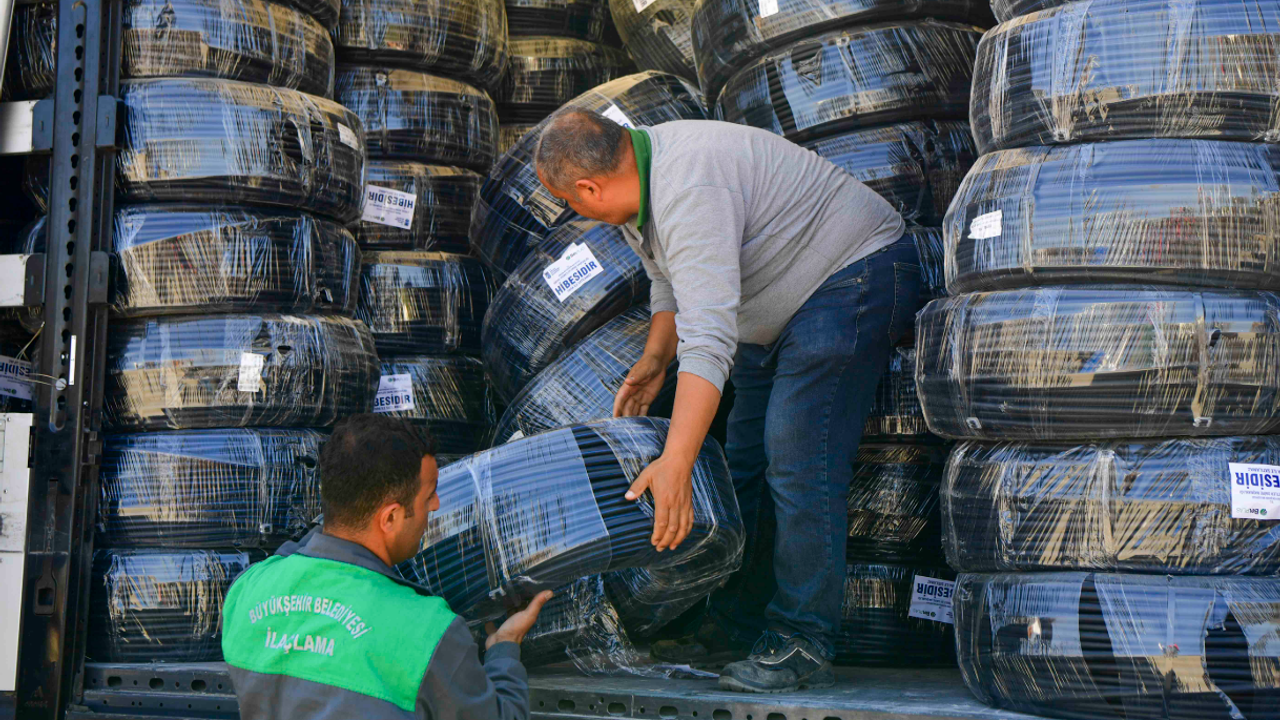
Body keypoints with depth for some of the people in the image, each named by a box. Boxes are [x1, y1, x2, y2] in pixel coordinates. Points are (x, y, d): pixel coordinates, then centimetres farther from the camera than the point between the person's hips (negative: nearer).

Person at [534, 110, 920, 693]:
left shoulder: (688, 189, -32)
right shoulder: (639, 172, 1)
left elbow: (709, 338, -40)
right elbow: (671, 281, 18)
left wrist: (674, 465, -43)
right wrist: (654, 360, 3)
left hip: (855, 276, -11)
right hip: (780, 309, 11)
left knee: (798, 464, -18)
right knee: (742, 463, 10)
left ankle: (802, 646, -10)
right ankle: (736, 627, 18)